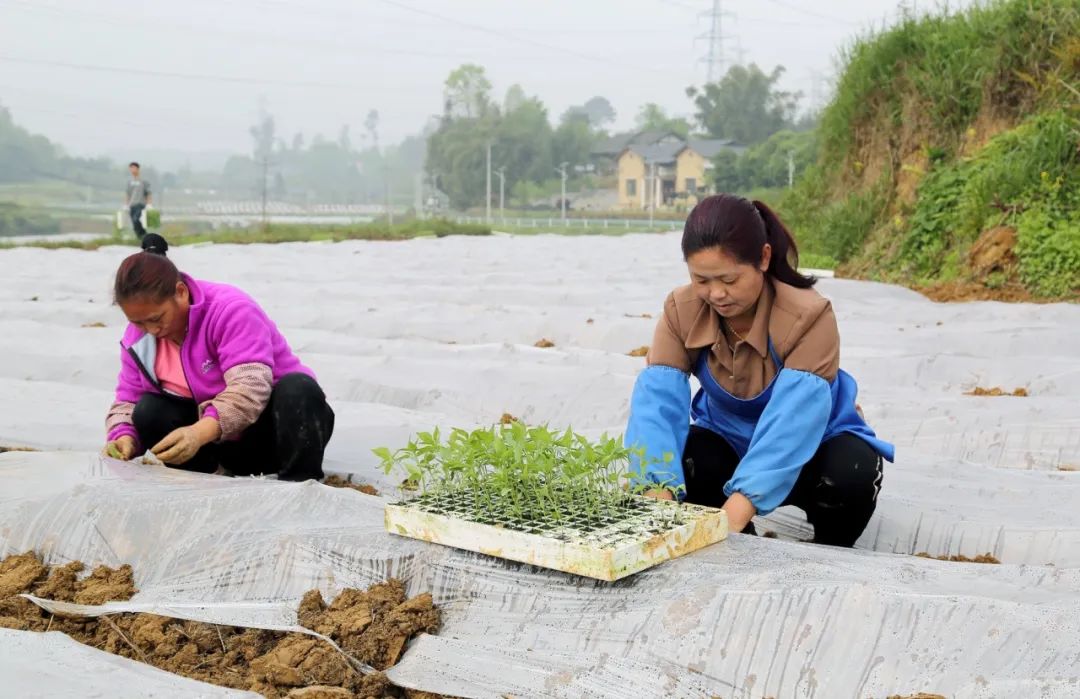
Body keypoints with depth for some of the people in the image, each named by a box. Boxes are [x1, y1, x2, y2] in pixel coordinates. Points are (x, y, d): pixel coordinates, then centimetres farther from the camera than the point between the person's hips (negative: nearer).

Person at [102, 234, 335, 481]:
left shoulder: (230, 309, -25)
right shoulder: (137, 338, -5)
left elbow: (250, 388, -38)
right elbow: (128, 400, 2)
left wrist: (200, 432, -53)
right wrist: (125, 437, -22)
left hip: (271, 424, -5)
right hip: (224, 443, 5)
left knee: (297, 389, -38)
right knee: (149, 411, -19)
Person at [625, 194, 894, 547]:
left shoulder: (808, 315, -30)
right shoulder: (680, 310, -19)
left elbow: (793, 416, -41)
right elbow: (657, 399, -30)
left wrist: (738, 507, -54)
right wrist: (658, 494, -48)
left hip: (812, 446, -2)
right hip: (729, 440, 3)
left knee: (852, 474, -35)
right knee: (678, 461, -29)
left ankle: (830, 549, 0)